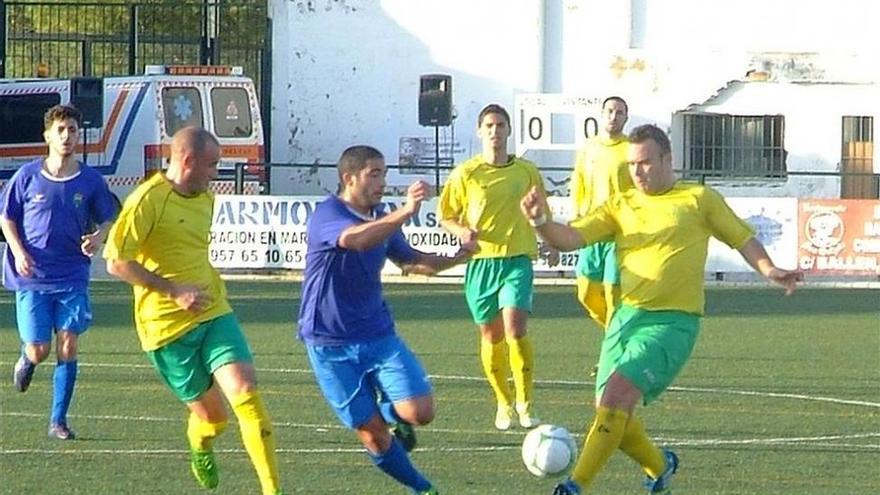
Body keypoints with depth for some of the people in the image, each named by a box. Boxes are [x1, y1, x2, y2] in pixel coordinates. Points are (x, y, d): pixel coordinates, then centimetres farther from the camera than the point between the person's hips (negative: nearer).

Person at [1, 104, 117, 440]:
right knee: (39, 351, -1)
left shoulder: (90, 181, -1)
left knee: (68, 348, -5)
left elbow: (108, 220, 10)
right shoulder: (27, 176, -3)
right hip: (32, 278, -1)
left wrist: (98, 237, -13)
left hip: (73, 279, 1)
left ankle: (58, 421, 5)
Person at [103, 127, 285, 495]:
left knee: (245, 391, -16)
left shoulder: (205, 199, 12)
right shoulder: (149, 199, -14)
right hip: (167, 324, -5)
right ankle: (201, 451, 41)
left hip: (214, 313, 6)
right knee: (210, 414, 3)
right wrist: (173, 291, -19)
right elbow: (116, 262, -17)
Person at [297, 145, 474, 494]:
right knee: (373, 436, -1)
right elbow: (358, 239, -39)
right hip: (331, 346, -5)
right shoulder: (326, 215, -17)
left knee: (421, 412, -12)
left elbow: (409, 260, 21)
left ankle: (390, 409, 22)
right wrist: (406, 212, -50)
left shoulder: (382, 219, 6)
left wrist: (453, 260, 3)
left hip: (378, 334, 5)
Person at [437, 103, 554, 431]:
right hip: (481, 261, 1)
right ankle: (503, 403, 25)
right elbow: (446, 216, 7)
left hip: (517, 259, -1)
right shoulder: (465, 174, 1)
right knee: (491, 335, 6)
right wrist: (461, 231, -13)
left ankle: (525, 403, -6)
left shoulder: (527, 172, 6)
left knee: (515, 328, -18)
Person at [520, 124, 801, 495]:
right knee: (612, 411, 3)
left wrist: (769, 271, -3)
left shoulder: (698, 200, 6)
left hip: (672, 321, -5)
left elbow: (742, 238, 14)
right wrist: (541, 222, -18)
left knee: (616, 395, -22)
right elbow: (571, 238, 2)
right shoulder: (620, 206, 13)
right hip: (627, 317, 5)